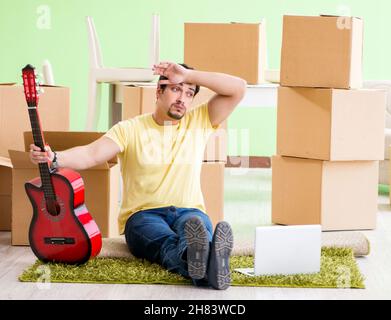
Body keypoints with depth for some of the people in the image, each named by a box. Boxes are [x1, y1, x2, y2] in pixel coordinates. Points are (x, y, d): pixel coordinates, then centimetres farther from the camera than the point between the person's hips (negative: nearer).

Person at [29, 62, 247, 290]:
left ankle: (208, 264, -75)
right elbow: (91, 154, -10)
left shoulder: (199, 123, 12)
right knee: (169, 243, -40)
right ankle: (207, 269, -76)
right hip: (143, 214, -2)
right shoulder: (130, 129, 5)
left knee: (198, 230, -38)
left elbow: (238, 89, 4)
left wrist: (188, 74, -2)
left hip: (189, 212, 2)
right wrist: (55, 158, -31)